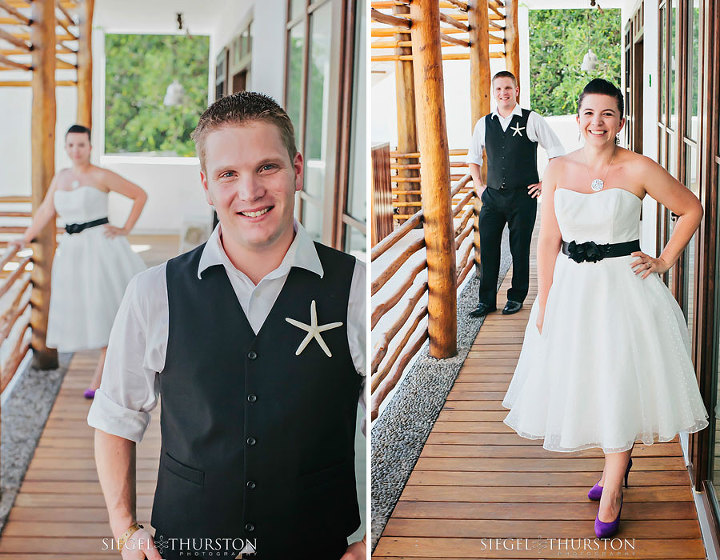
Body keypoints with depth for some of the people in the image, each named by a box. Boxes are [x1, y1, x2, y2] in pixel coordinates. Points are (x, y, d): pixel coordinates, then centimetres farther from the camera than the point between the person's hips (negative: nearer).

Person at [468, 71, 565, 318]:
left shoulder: (532, 120, -2)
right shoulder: (483, 124, 8)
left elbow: (557, 152, 3)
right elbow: (473, 157, 23)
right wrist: (479, 186, 12)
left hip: (522, 196, -3)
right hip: (492, 196, 3)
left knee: (520, 250, 4)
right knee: (487, 248, 1)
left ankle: (517, 297, 18)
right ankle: (486, 300, 11)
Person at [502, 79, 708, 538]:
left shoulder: (638, 169, -8)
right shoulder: (559, 170, 0)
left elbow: (692, 209, 4)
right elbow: (549, 241, 1)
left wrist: (665, 261, -2)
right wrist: (544, 305, -1)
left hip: (624, 288, -3)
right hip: (572, 288, 4)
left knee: (620, 384, 0)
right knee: (583, 381, 12)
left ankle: (612, 491, 14)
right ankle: (618, 464, 36)